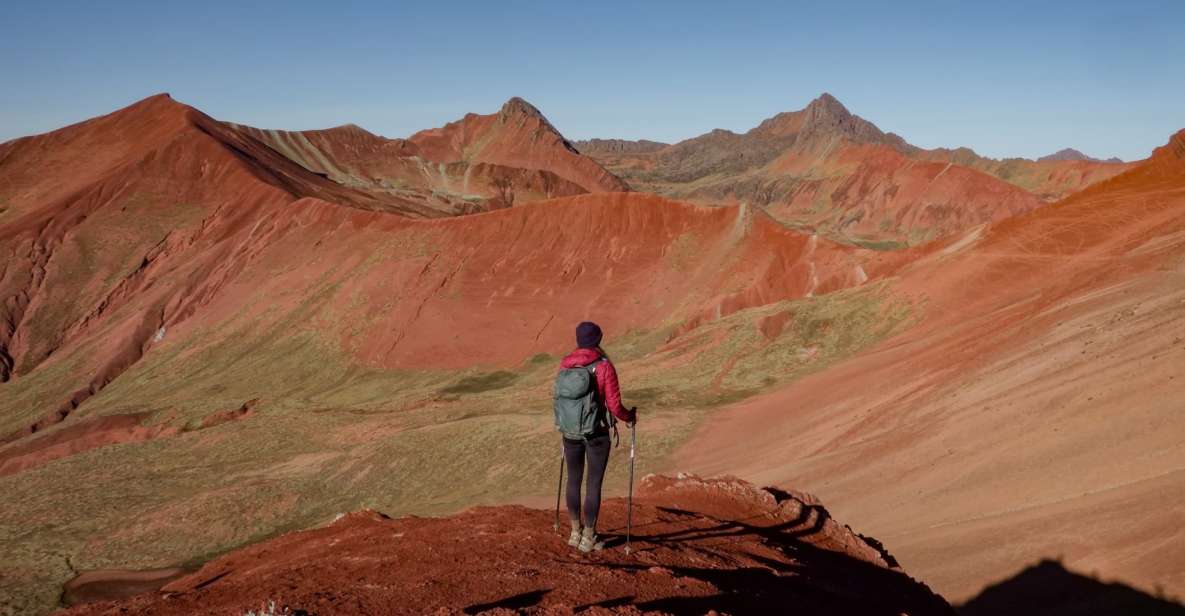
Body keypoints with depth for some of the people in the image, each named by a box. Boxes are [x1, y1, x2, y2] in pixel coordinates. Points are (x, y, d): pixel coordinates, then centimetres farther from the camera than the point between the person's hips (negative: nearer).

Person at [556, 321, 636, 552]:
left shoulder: (565, 365, -3)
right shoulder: (604, 366, -14)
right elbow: (615, 405, -14)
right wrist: (630, 416, 7)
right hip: (597, 434, -4)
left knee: (574, 480, 18)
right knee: (594, 484, 8)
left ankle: (576, 532, 30)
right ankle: (588, 537, 16)